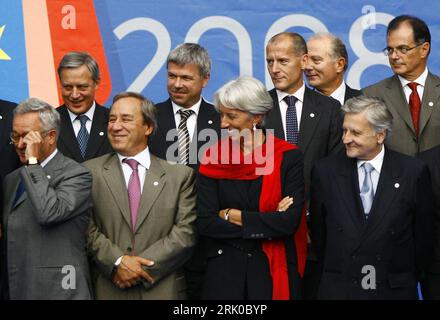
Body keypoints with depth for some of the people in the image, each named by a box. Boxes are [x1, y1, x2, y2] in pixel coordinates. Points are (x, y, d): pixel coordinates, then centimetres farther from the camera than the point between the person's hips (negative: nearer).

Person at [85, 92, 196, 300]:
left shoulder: (180, 175, 2)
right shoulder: (91, 172, 3)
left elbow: (185, 233, -5)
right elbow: (87, 229, -3)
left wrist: (142, 266, -13)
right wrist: (118, 262, -16)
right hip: (108, 289, 0)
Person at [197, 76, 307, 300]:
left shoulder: (288, 157, -5)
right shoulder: (213, 158, 0)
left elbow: (290, 221, -15)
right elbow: (205, 223, -8)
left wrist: (232, 215, -9)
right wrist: (267, 222, -13)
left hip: (275, 270, -1)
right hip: (224, 270, 1)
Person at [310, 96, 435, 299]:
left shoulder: (414, 172, -6)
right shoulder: (325, 171, -2)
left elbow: (424, 235, 1)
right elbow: (318, 231, 6)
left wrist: (413, 278, 7)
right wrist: (332, 273, 9)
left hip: (394, 289, -1)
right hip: (338, 289, 1)